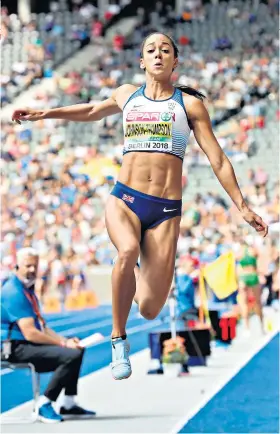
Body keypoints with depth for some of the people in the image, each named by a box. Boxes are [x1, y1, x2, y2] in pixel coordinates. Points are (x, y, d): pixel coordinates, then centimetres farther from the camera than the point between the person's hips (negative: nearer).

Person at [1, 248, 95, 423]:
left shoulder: (27, 289, 17)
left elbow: (41, 327, 17)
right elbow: (30, 333, -22)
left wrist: (65, 340, 1)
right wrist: (63, 343, -17)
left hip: (28, 345, 11)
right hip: (17, 348, -11)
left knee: (77, 349, 15)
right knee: (70, 355, -25)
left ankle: (68, 404, 14)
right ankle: (44, 405, -14)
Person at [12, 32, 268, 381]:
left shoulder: (189, 104, 5)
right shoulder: (126, 96, 13)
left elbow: (218, 160, 4)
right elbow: (92, 111, 35)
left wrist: (242, 206, -1)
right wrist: (44, 114, 31)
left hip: (166, 210, -1)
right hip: (125, 199, 1)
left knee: (150, 310, -8)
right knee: (128, 250, -36)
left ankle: (145, 287, 33)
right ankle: (118, 340, -18)